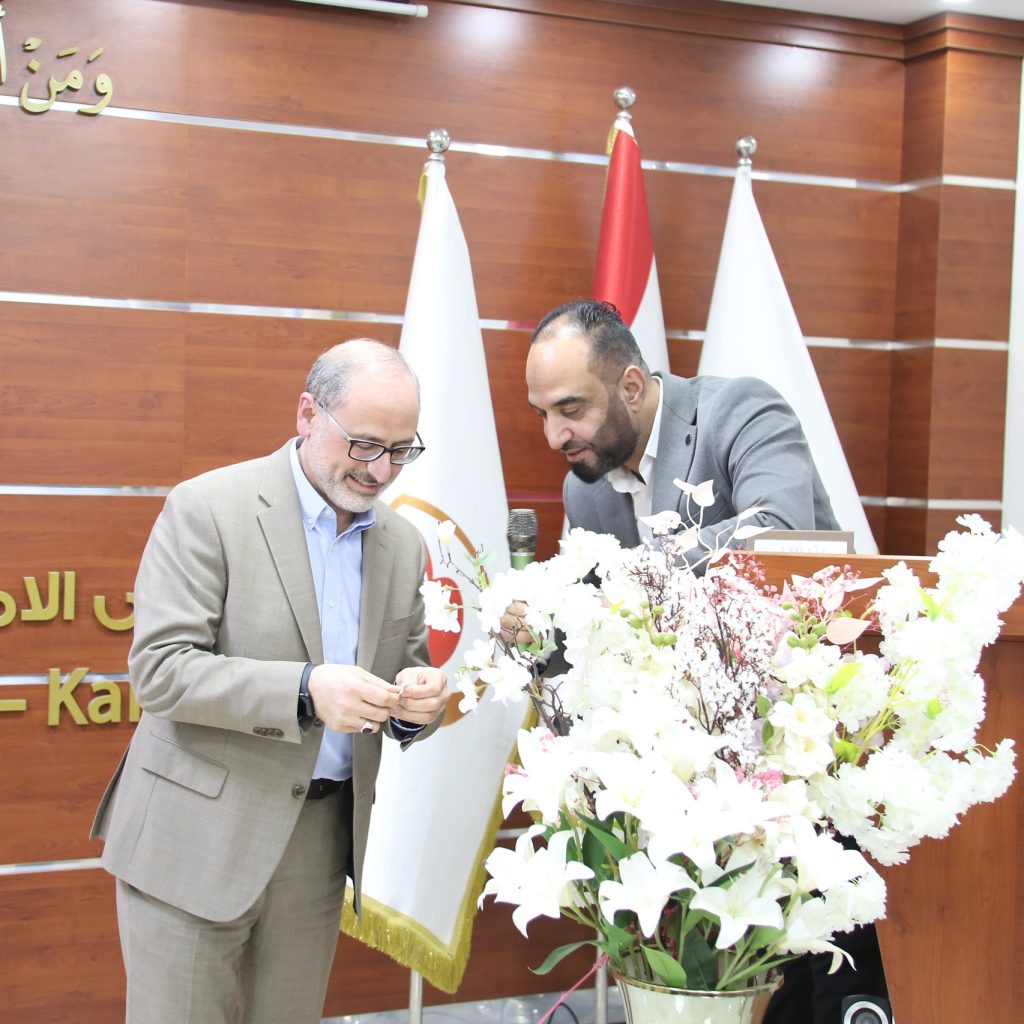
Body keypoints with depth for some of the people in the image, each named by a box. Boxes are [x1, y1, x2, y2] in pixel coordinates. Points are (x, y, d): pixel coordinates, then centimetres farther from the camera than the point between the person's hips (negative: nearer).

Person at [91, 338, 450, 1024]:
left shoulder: (403, 544, 8)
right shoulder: (208, 509, -10)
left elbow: (407, 668, 14)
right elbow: (160, 669, -16)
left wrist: (416, 702, -11)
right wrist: (305, 689, -28)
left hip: (321, 844, 5)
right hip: (197, 838, -5)